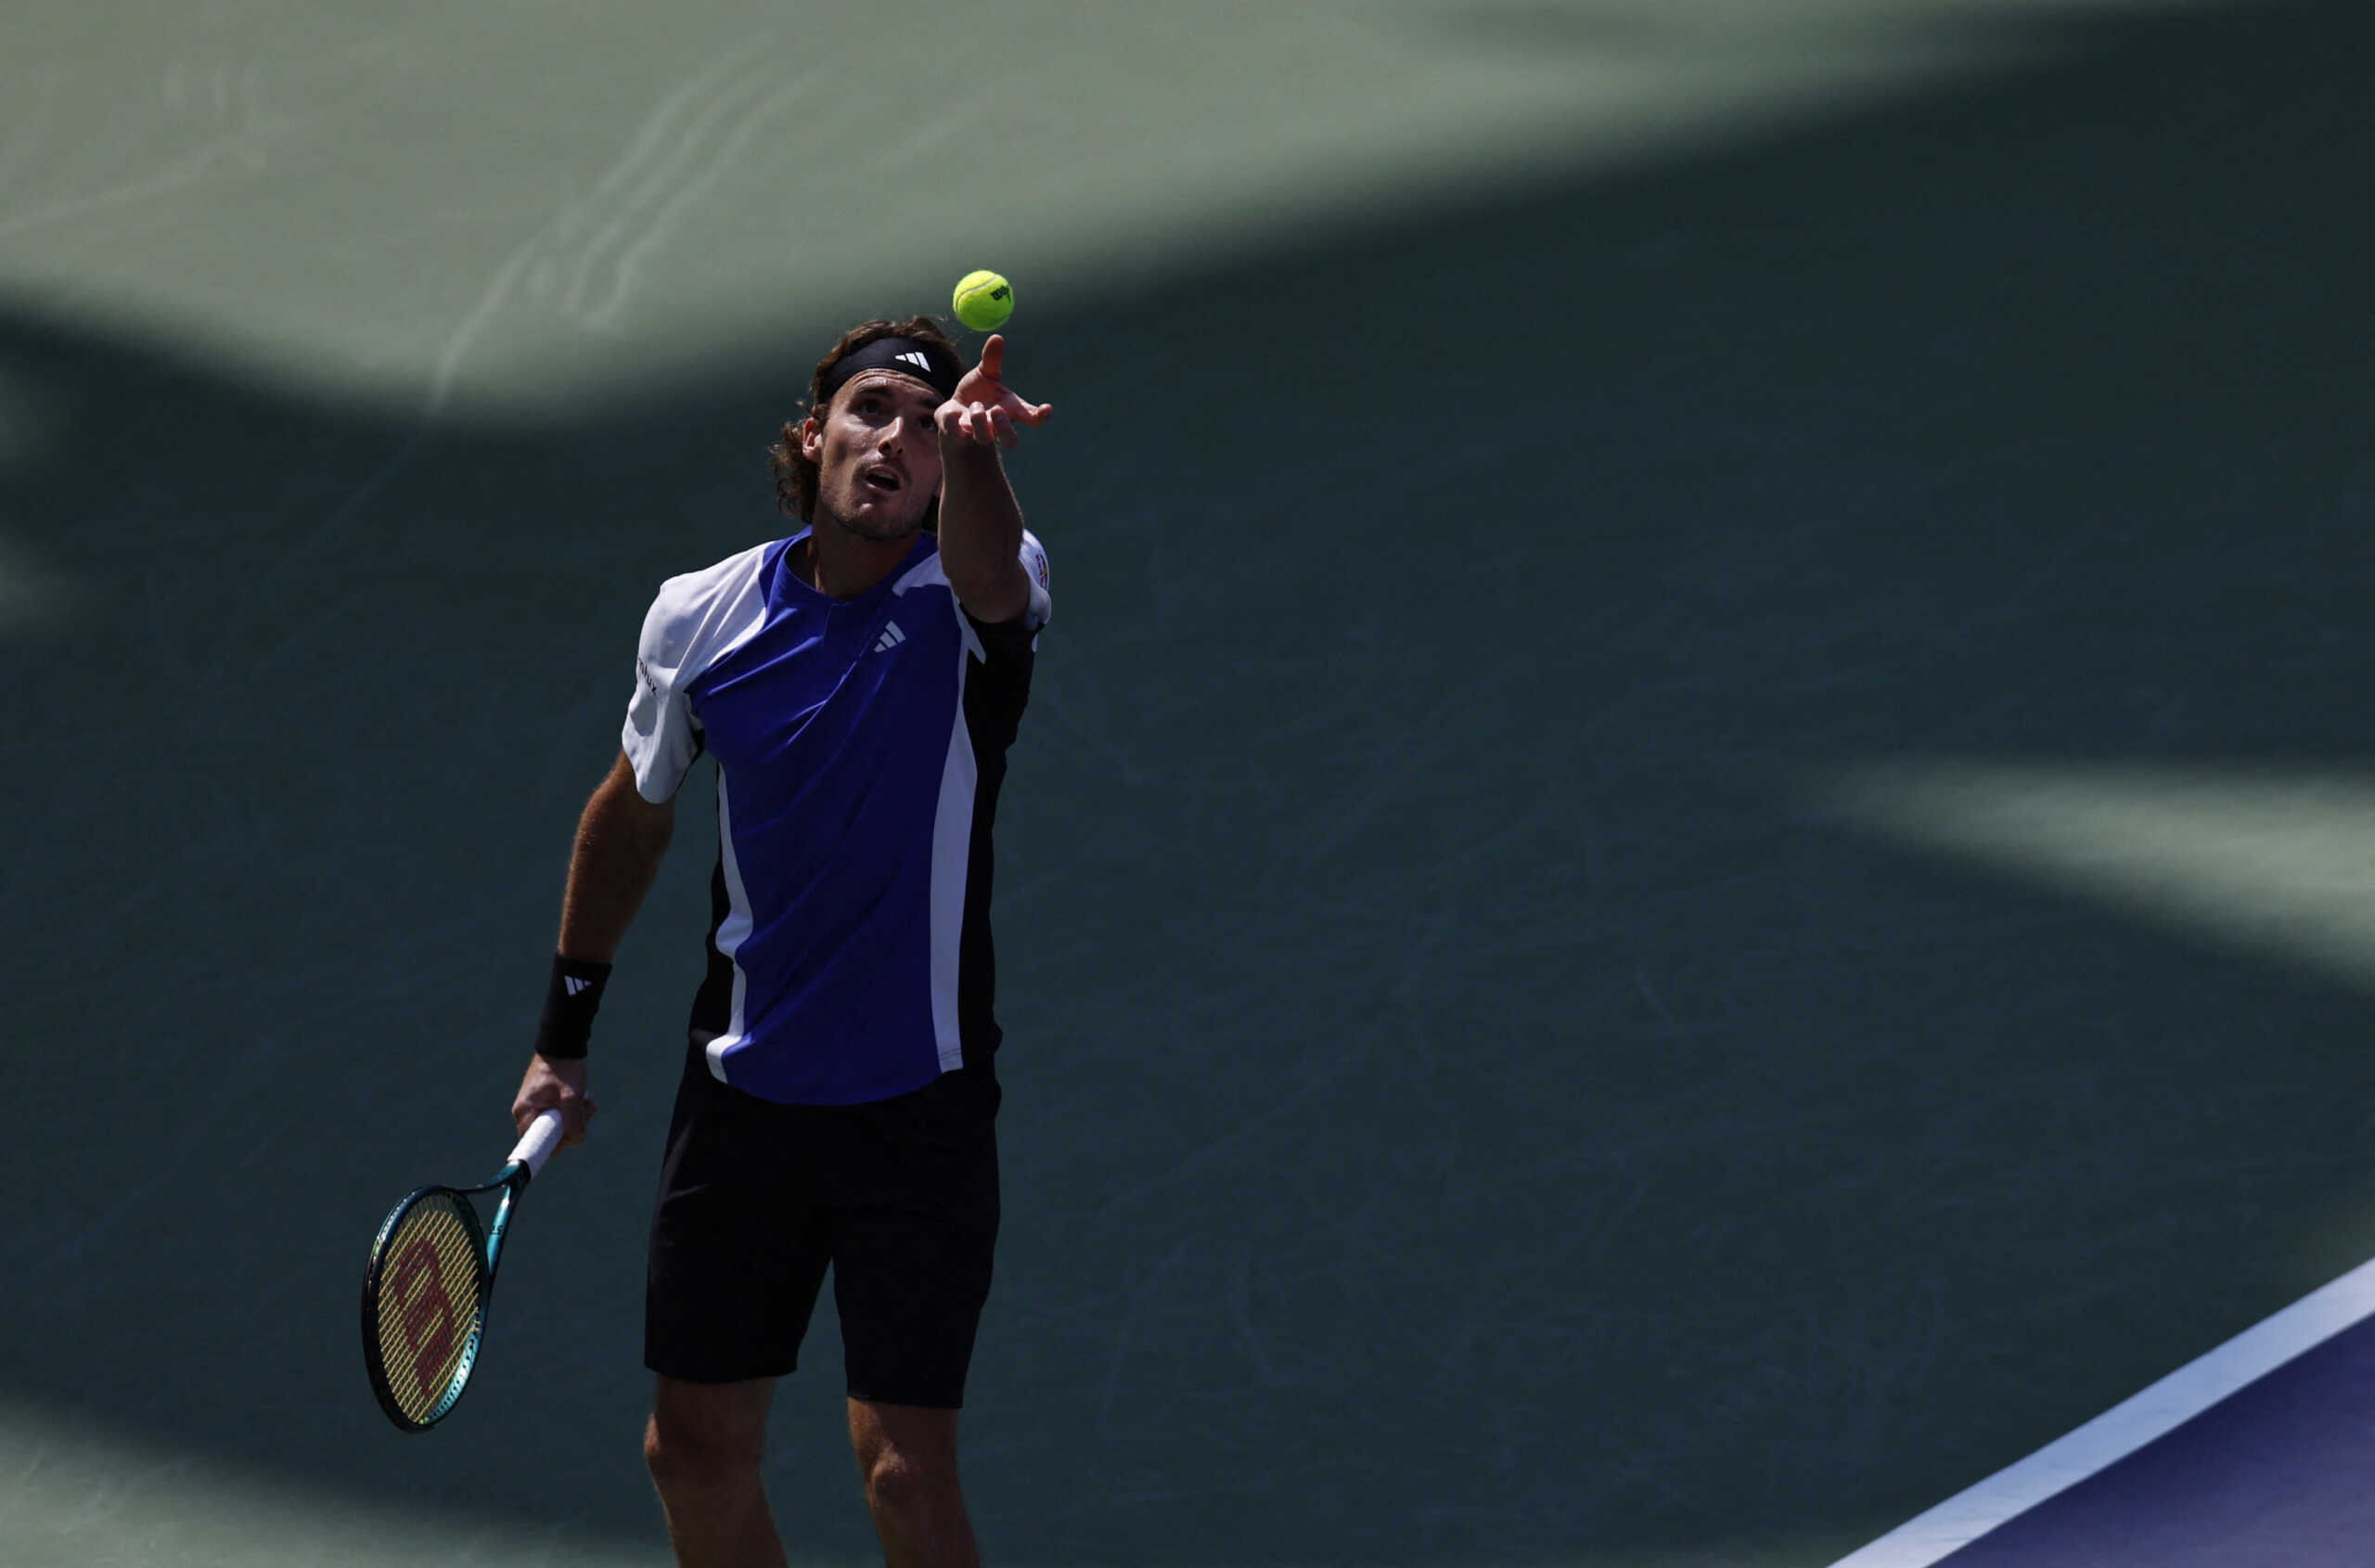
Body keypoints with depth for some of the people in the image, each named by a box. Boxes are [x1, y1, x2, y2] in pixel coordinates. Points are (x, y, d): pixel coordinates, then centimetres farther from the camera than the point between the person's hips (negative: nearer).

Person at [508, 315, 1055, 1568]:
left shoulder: (968, 598, -13)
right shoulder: (698, 619, -1)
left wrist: (972, 451, -62)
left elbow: (989, 577, -40)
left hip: (917, 1103, -4)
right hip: (741, 1090, 4)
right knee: (693, 1450, 10)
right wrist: (563, 1031, 21)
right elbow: (635, 808, 16)